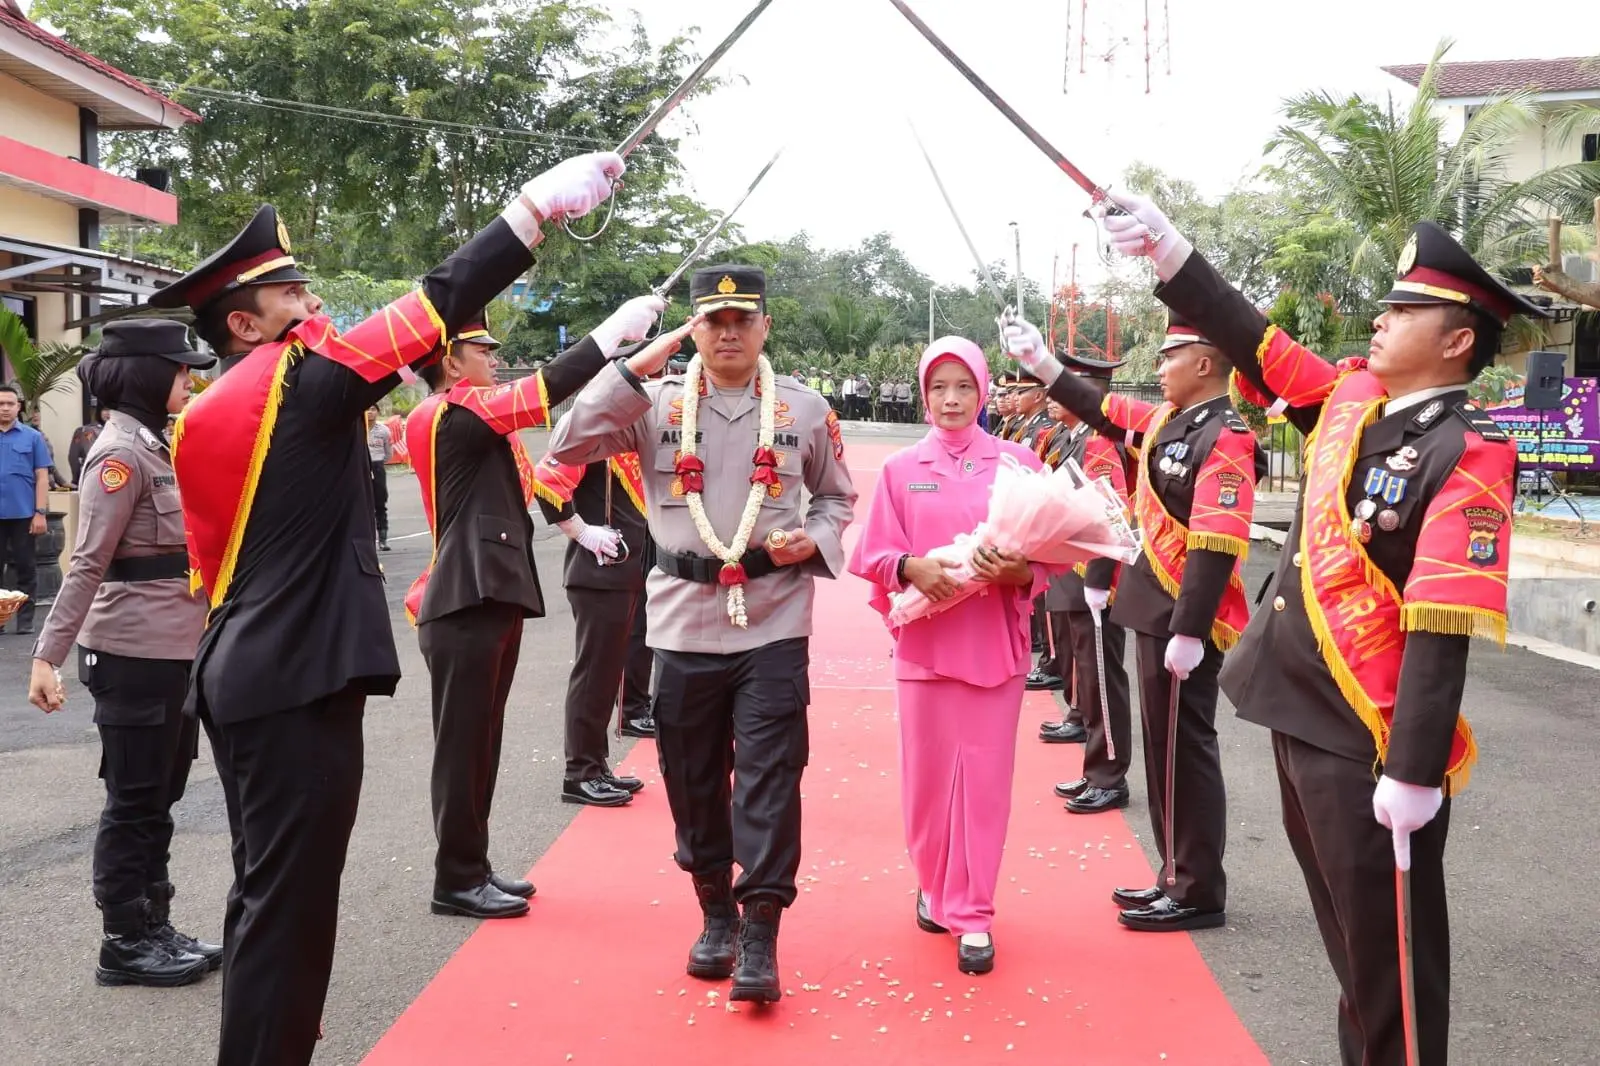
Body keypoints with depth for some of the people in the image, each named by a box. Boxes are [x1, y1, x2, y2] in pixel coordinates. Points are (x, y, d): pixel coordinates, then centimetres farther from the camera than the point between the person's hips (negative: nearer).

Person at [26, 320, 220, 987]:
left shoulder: (157, 445, 12)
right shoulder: (121, 451, -15)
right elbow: (88, 564, -19)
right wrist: (48, 655, -21)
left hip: (176, 649, 9)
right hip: (135, 654, -9)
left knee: (159, 795, 15)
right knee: (135, 800, 2)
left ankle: (153, 927, 25)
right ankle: (124, 944, 14)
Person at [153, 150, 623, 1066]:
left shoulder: (199, 421, 14)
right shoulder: (297, 381, -12)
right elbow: (434, 308, -16)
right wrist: (537, 205, -14)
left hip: (244, 678, 10)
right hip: (298, 682, -10)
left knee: (267, 895, 18)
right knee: (288, 905, -2)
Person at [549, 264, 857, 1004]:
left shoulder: (805, 409, 4)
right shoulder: (657, 405, 2)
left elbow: (838, 496, 15)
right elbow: (568, 449, -9)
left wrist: (814, 540, -7)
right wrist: (634, 367, -13)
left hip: (774, 624, -1)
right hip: (685, 623, 1)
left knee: (770, 777, -4)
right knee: (693, 778, 11)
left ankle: (761, 936, 5)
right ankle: (716, 914, 30)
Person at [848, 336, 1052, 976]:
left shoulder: (1018, 462, 2)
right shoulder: (900, 469, 4)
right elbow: (874, 556, 2)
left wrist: (1017, 572, -19)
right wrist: (915, 568, -17)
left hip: (996, 642, -1)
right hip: (925, 641, 1)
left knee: (984, 777, 1)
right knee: (927, 774, 8)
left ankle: (973, 914, 11)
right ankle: (935, 885, 31)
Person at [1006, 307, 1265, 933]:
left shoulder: (1224, 439, -17)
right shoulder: (1170, 422, 11)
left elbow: (1216, 548, -23)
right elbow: (1103, 412, 27)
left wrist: (1188, 632, -26)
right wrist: (1043, 365, 23)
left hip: (1182, 623, -9)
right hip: (1157, 613, 9)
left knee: (1184, 751, -1)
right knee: (1165, 747, 15)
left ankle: (1199, 895, 11)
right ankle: (1176, 876, 26)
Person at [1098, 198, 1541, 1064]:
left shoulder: (1467, 457, -18)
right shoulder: (1352, 400, 4)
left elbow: (1443, 634, -23)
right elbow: (1258, 347, 16)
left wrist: (1414, 772, -25)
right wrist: (1173, 255, 10)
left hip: (1371, 741, -8)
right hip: (1299, 711, 8)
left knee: (1387, 945, 6)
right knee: (1347, 929, 21)